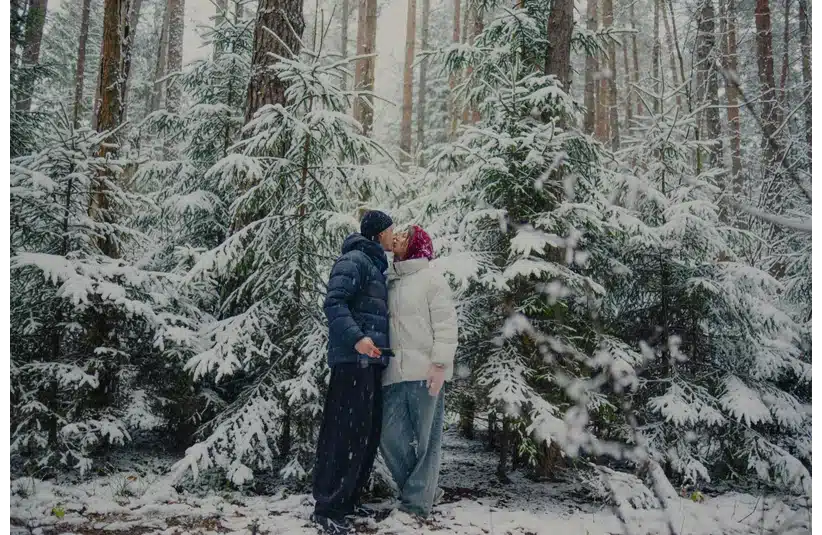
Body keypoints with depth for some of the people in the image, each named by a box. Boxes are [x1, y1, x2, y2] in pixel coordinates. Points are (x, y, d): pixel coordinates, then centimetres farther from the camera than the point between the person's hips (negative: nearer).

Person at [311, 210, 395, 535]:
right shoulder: (355, 259, -6)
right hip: (353, 359, -10)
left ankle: (349, 500, 21)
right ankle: (327, 508, -3)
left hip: (370, 361, 10)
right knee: (347, 432, -9)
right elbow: (333, 302, -17)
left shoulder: (376, 266, 22)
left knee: (369, 432, 11)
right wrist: (356, 338, -28)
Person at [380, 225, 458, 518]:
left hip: (425, 372, -6)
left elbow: (445, 323, -7)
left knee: (426, 439, 1)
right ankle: (423, 489, 19)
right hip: (394, 373, 6)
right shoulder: (389, 284, 20)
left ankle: (418, 500, 12)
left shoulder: (431, 278, 2)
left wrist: (440, 363, -17)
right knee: (390, 437, 2)